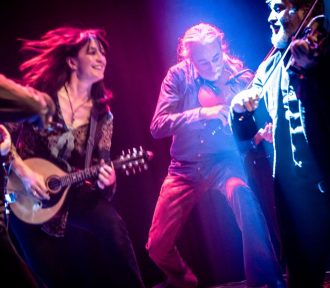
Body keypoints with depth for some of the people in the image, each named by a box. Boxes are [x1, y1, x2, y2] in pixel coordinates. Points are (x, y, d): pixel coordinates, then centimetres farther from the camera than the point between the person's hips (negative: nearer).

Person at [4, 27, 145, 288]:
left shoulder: (102, 116, 3)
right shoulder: (41, 95, -6)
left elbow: (100, 168, 4)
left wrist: (106, 180, -19)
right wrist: (23, 172, -17)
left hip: (72, 195, 2)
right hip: (28, 200, -1)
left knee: (111, 225, -29)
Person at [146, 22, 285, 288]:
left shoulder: (240, 78, -7)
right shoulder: (179, 76, -8)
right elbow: (157, 126, -15)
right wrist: (203, 113, -27)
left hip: (225, 161, -1)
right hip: (185, 168, 2)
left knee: (242, 195, -37)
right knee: (157, 247, 0)